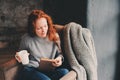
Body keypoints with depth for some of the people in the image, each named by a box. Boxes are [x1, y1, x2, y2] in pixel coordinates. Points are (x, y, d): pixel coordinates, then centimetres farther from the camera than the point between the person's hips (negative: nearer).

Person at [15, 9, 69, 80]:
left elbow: (60, 53, 18)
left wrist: (59, 58, -5)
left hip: (49, 70, 4)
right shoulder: (26, 39, 2)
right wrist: (20, 57, -3)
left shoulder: (54, 36, 8)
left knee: (65, 72, -29)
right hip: (31, 70, -4)